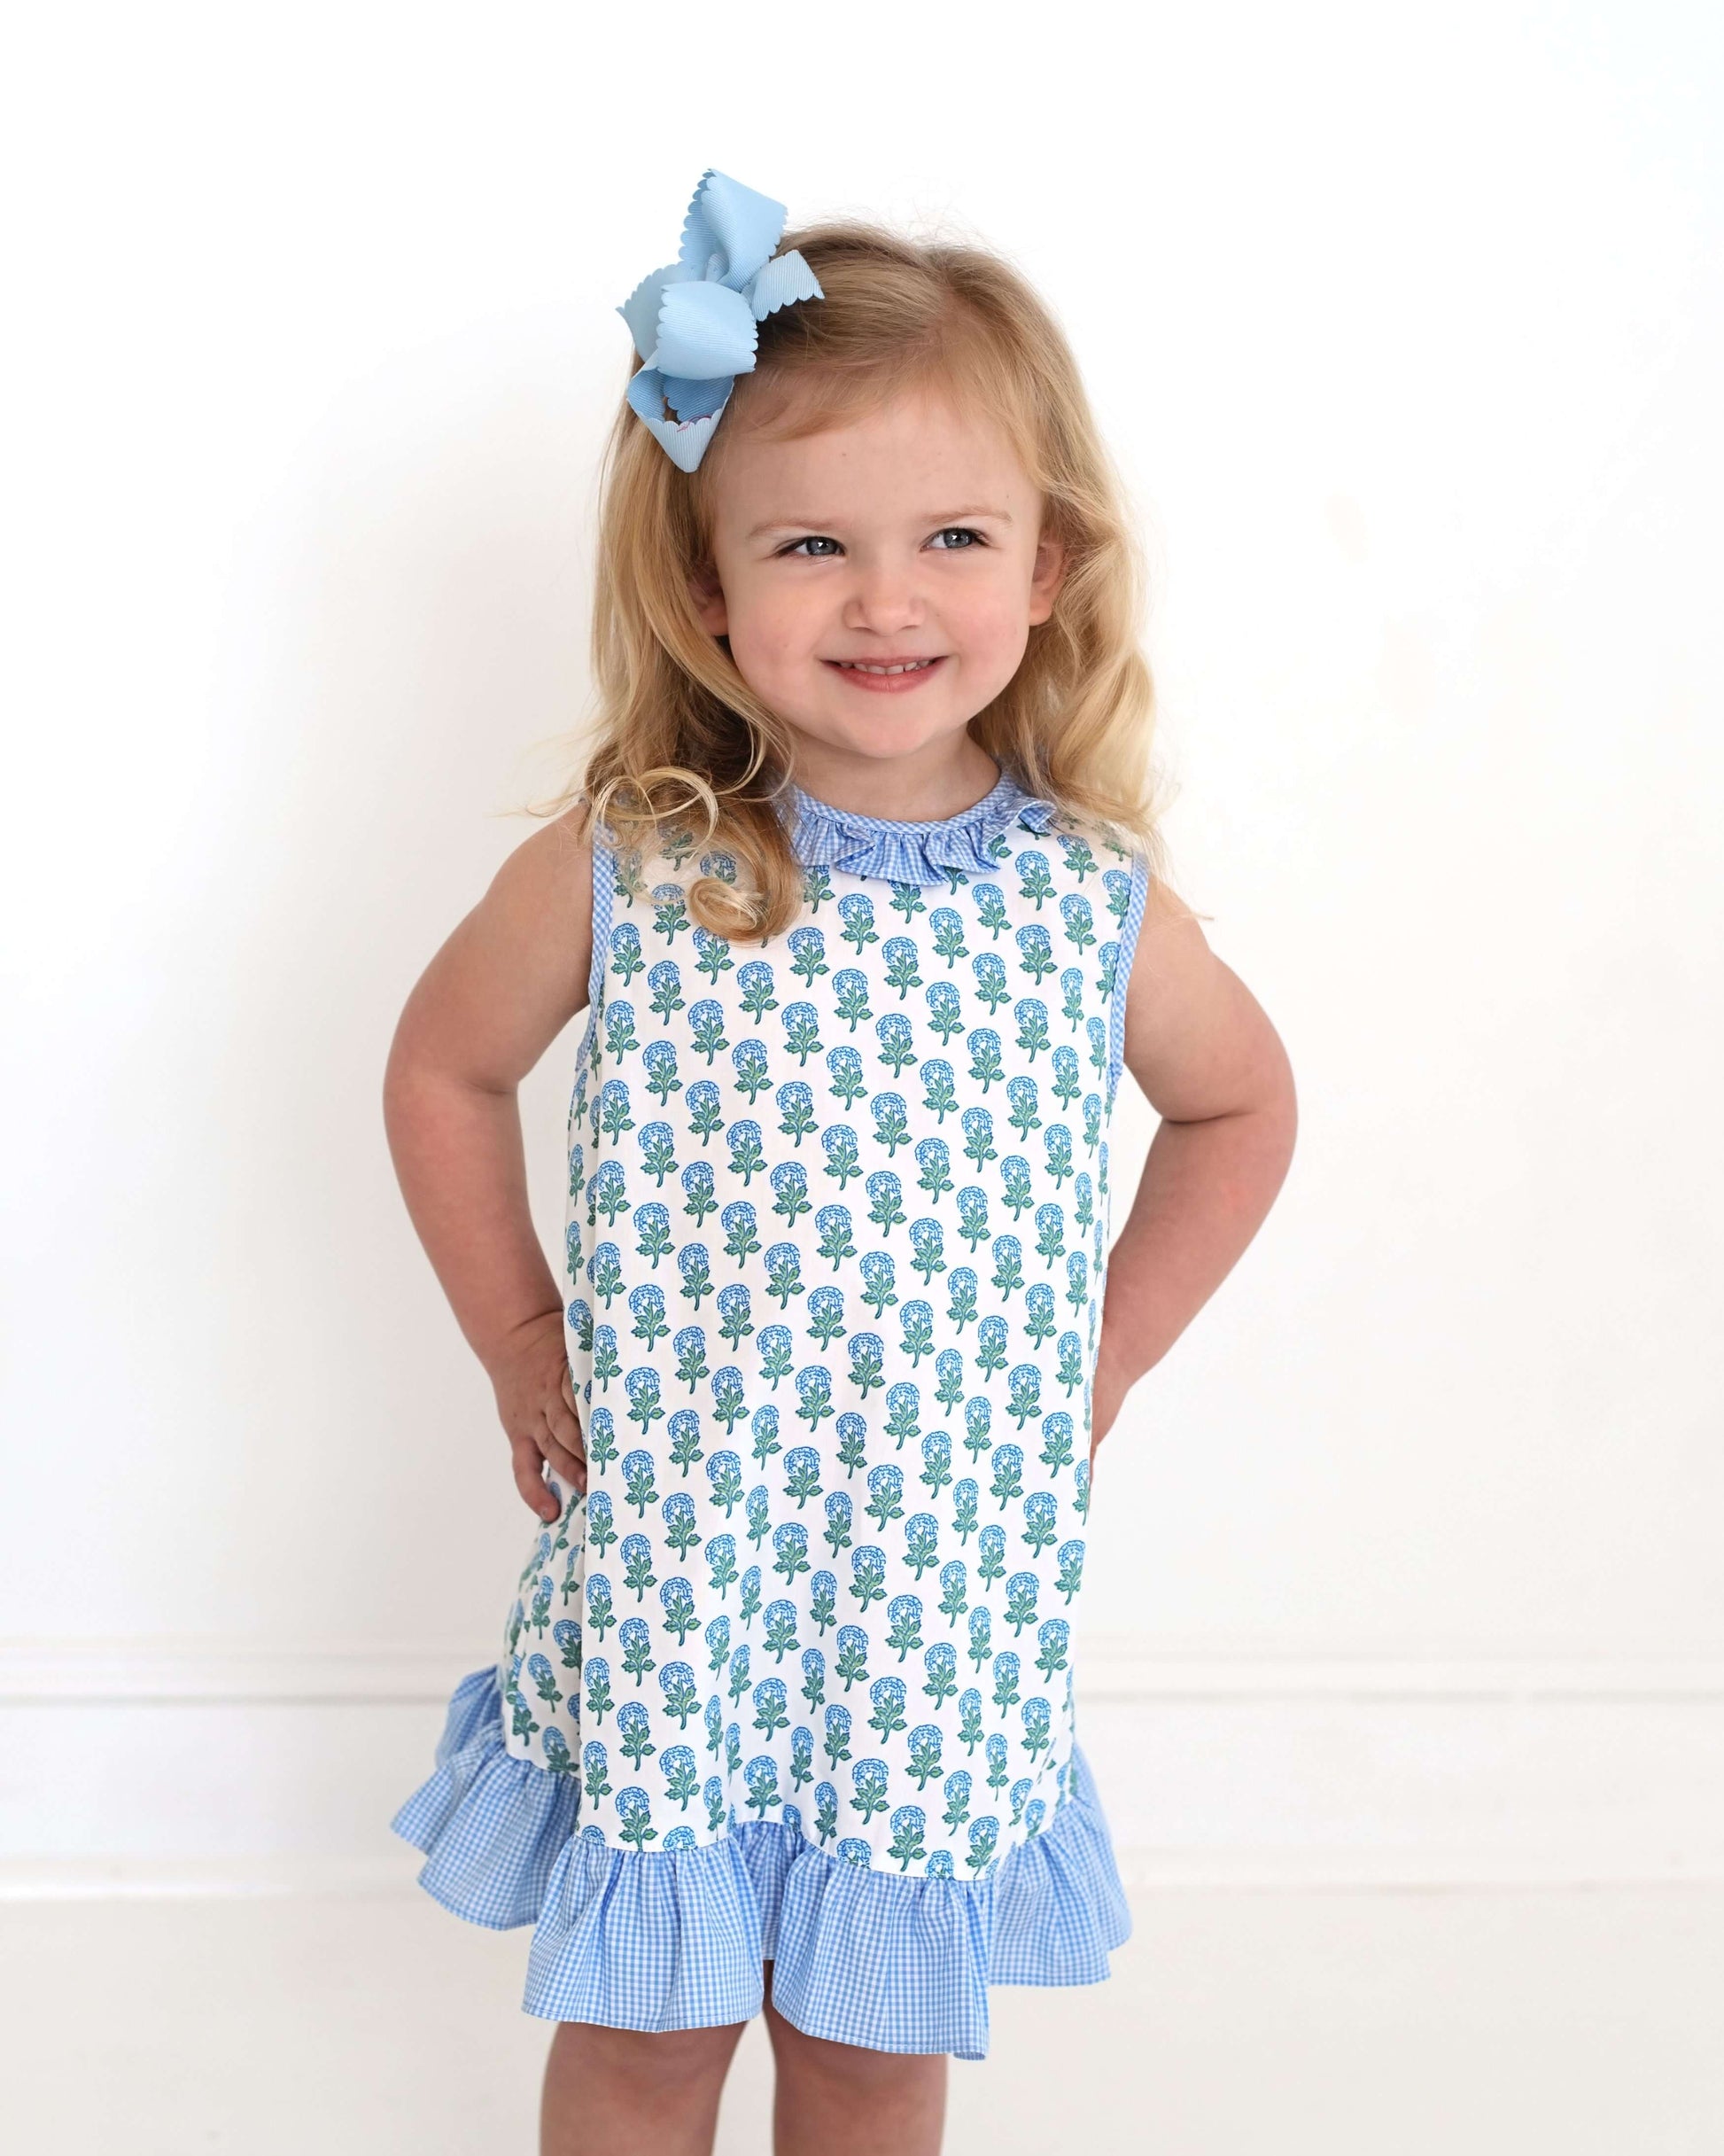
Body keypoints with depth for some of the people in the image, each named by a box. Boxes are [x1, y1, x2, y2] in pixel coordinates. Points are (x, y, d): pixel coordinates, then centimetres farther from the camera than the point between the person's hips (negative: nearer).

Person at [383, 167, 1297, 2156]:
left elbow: (1242, 1106, 11)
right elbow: (444, 1070, 5)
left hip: (947, 1605, 1)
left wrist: (1105, 1356, 6)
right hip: (663, 1570, -1)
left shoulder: (1093, 904, -9)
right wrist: (517, 1344, 2)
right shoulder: (620, 872, -12)